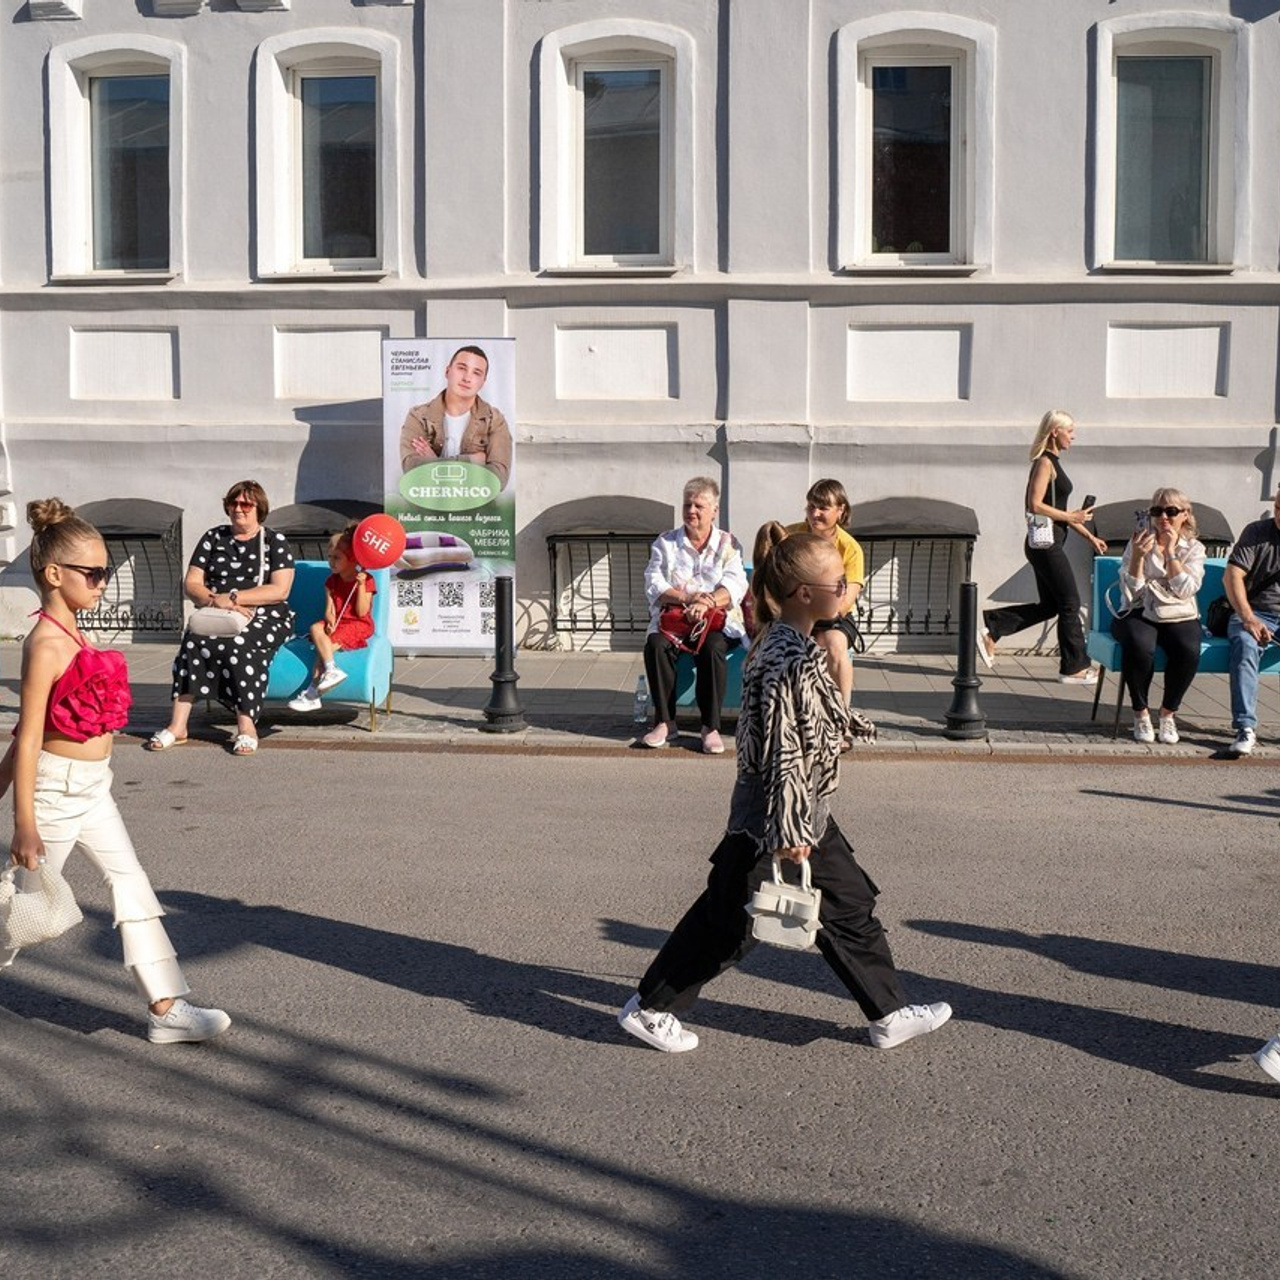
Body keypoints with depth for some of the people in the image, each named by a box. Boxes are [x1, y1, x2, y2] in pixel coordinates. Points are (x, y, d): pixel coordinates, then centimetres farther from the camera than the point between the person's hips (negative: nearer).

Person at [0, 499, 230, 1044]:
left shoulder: (70, 635, 8)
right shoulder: (46, 643, -18)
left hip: (92, 786, 9)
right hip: (57, 785, -9)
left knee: (133, 886, 6)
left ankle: (166, 1008, 10)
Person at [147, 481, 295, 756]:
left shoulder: (274, 542, 5)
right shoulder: (214, 538, 14)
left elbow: (280, 590, -9)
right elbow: (191, 584, 8)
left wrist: (232, 597, -15)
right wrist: (214, 600, -13)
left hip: (266, 618, -3)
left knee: (238, 643, -35)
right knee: (193, 636, -29)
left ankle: (246, 726, -35)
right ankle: (178, 723, -33)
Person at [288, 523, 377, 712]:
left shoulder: (366, 580, -5)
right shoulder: (332, 581, 13)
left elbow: (361, 612, -13)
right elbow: (329, 609, 4)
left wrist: (361, 586, -20)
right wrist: (330, 621, -19)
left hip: (358, 626, -6)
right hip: (337, 624, 6)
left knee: (326, 645, -24)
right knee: (315, 629, -24)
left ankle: (312, 693, -23)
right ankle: (331, 669, -34)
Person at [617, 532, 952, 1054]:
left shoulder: (779, 643, 6)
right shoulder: (793, 662, -25)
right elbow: (783, 753, -25)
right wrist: (790, 832, -21)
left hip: (806, 814, 10)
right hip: (775, 818, -10)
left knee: (850, 908, 15)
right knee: (726, 921, 5)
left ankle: (890, 1014, 28)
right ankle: (648, 1008, 20)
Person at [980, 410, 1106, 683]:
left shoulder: (1052, 463, 17)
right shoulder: (1045, 462, -13)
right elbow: (1036, 505, -22)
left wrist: (1089, 536, 20)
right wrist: (1071, 517, -16)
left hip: (1047, 544, 10)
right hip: (1045, 544, -10)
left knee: (1049, 605, 14)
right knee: (1070, 604, -1)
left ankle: (990, 628, 13)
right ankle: (1074, 668, 8)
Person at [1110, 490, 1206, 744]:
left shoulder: (1194, 548, 7)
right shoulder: (1140, 541, 5)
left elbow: (1185, 590, -9)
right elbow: (1131, 591, -5)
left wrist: (1171, 552, -11)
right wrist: (1138, 556, -19)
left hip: (1179, 617, 1)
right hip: (1139, 614, -1)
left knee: (1188, 651, -32)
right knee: (1139, 646, -35)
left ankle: (1168, 713, -9)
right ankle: (1140, 714, -15)